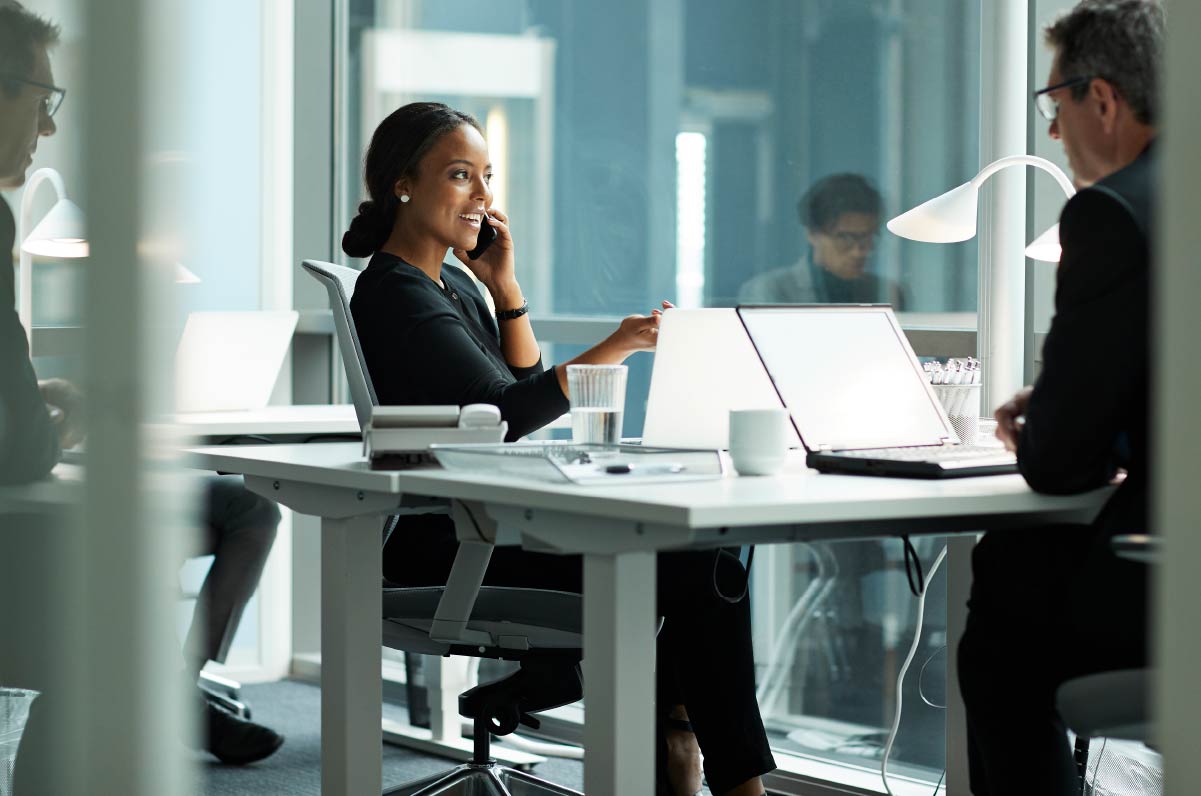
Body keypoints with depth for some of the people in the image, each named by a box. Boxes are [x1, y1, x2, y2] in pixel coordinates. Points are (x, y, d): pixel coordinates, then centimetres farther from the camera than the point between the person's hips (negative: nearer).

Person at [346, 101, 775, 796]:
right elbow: (505, 413, -22)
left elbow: (528, 389, 16)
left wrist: (505, 287, 6)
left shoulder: (454, 284, 16)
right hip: (444, 545, -9)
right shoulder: (396, 296, -14)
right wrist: (613, 349, -27)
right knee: (705, 571, -15)